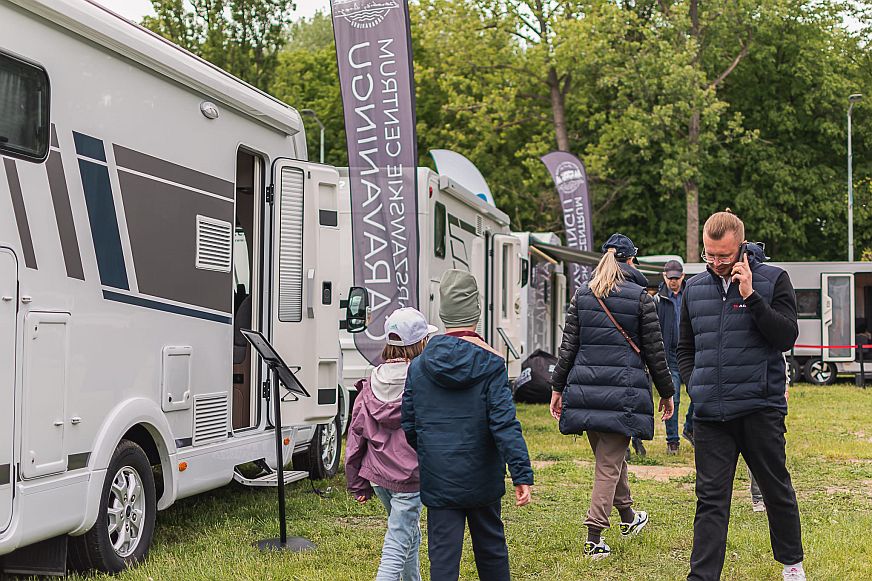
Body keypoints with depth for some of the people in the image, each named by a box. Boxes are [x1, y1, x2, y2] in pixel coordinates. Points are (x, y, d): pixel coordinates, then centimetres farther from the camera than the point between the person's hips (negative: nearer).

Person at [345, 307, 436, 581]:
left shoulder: (370, 386, 0)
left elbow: (356, 433, 4)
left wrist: (357, 484, 13)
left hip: (377, 476, 6)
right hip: (409, 479, -6)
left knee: (410, 536, 26)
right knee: (397, 548, -4)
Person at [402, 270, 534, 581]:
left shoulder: (418, 366, -1)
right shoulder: (491, 363, -9)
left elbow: (407, 425, 4)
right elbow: (505, 424, -15)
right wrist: (522, 474, -15)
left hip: (437, 481, 1)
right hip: (482, 478, -1)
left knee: (443, 554, 3)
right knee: (491, 547, 17)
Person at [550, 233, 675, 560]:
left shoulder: (582, 295, 6)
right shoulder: (640, 297, -3)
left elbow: (568, 345, 5)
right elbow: (654, 351, 0)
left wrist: (558, 387, 10)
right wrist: (666, 393, 9)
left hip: (585, 387, 4)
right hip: (623, 388, -4)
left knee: (611, 456, 20)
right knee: (609, 463, -1)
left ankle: (628, 517, 40)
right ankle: (594, 538, -6)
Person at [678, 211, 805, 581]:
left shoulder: (773, 280, -2)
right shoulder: (694, 288, 9)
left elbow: (787, 336, -12)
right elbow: (685, 349, 18)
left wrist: (750, 296, -18)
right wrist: (695, 387, 4)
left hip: (761, 409, -2)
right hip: (709, 413, 2)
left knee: (776, 489, 13)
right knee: (711, 499, 2)